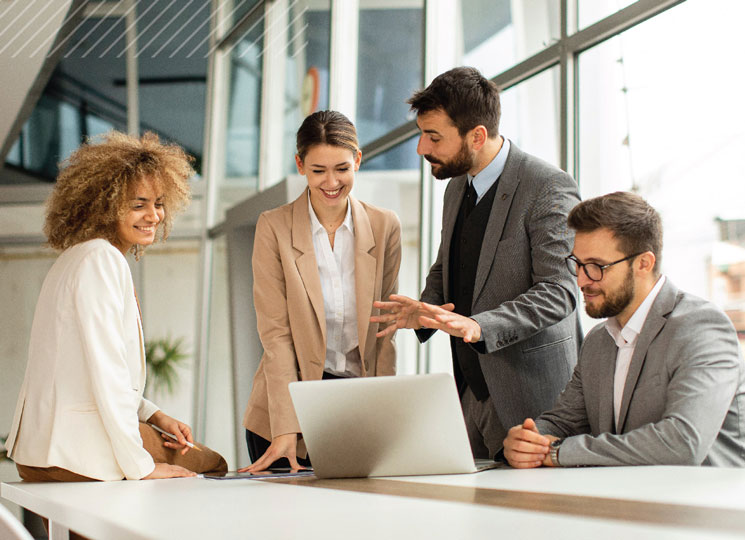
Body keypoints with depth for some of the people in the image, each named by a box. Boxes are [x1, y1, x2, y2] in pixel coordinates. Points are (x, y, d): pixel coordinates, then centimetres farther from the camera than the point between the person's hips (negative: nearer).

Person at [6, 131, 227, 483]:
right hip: (80, 451, -10)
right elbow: (106, 370, -21)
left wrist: (154, 416, 10)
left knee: (211, 461, 19)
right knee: (212, 466, 5)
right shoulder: (101, 259, -15)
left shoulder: (81, 257, 16)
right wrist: (140, 467, -18)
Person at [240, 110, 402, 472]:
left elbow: (385, 327, 5)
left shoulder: (384, 227, 3)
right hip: (292, 399, -2)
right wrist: (286, 426, -17)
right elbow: (275, 331, -8)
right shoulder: (274, 227, -4)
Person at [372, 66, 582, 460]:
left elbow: (558, 291, -19)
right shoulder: (457, 188, 13)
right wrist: (425, 309, 2)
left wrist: (478, 326, -31)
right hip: (471, 391, 7)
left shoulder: (549, 188, -13)